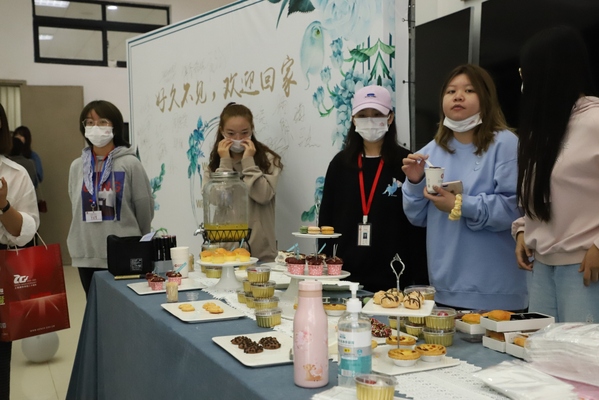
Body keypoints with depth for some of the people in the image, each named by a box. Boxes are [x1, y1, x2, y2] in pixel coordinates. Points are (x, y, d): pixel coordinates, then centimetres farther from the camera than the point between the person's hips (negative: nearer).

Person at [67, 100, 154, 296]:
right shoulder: (77, 166, 7)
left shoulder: (130, 164, -7)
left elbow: (145, 208, -2)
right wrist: (82, 241, 13)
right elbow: (76, 209, 15)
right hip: (86, 256, 4)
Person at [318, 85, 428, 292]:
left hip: (393, 276, -2)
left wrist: (420, 279, -8)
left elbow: (418, 224, -4)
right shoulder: (340, 163, 6)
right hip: (345, 273, 3)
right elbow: (326, 219, 8)